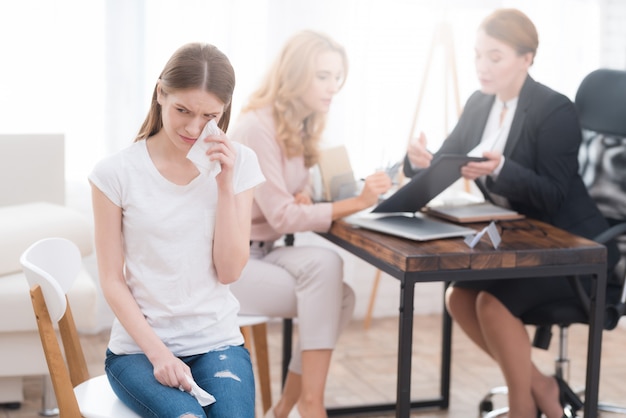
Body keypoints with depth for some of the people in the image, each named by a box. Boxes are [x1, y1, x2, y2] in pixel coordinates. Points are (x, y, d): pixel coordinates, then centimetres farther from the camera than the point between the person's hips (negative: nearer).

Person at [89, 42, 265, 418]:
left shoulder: (238, 164, 1)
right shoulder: (116, 173, -6)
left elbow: (229, 271, -2)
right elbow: (113, 281, -3)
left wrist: (225, 185, -11)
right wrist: (158, 352, -13)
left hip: (217, 341, 2)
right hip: (139, 345, -2)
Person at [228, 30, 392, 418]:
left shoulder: (300, 127, 6)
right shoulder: (257, 127, -20)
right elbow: (282, 216, -24)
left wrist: (304, 195, -12)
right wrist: (357, 202, -31)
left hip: (261, 254, 8)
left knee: (339, 297, -15)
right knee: (324, 263, -28)